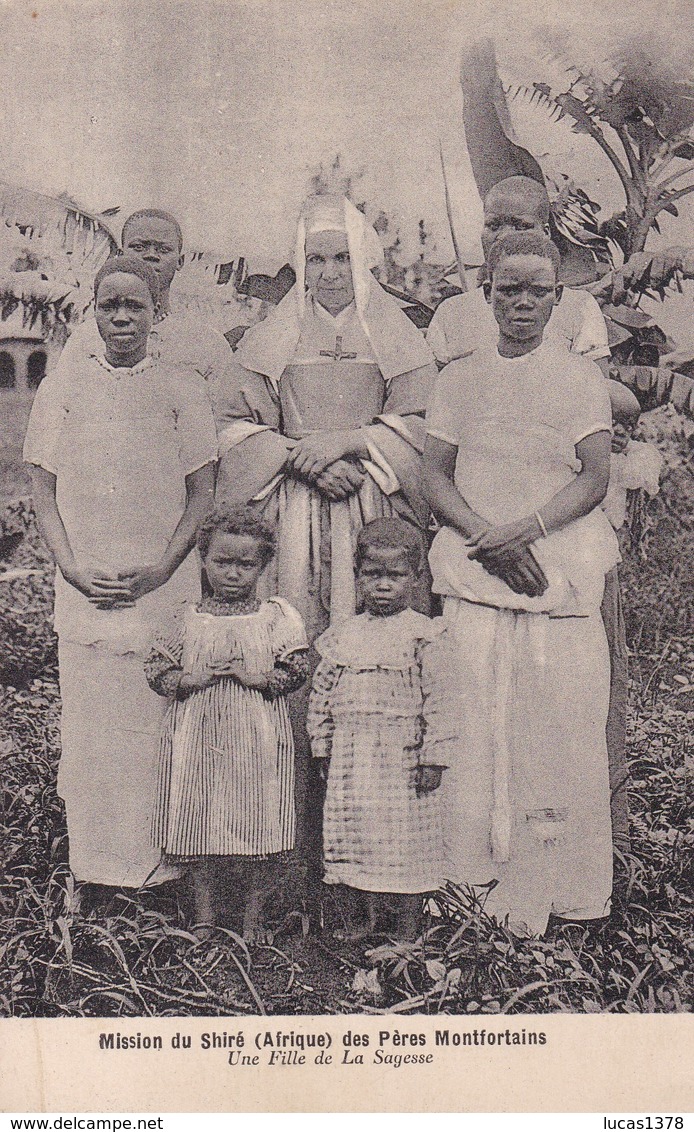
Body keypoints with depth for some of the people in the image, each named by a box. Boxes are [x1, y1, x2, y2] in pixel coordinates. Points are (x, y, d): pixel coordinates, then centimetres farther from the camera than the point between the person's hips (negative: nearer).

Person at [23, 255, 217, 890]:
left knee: (160, 718, 1)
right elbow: (45, 491, 7)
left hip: (165, 586, -1)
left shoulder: (181, 390, 5)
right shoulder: (62, 388, 8)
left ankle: (159, 857, 16)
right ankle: (96, 861, 18)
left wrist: (160, 569, -9)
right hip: (83, 586, 1)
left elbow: (203, 493, 3)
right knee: (89, 723, 4)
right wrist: (74, 569, -7)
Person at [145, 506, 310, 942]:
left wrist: (261, 678, -16)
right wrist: (193, 679, -11)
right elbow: (158, 670, 5)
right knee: (201, 828, 8)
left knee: (259, 827, 5)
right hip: (200, 737, 1)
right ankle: (205, 915, 24)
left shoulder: (275, 618, 1)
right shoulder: (189, 621, 5)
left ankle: (254, 915, 23)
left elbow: (297, 669, -2)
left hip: (258, 739, -1)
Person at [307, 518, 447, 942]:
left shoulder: (426, 636, -5)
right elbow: (322, 695, 13)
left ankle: (408, 926, 17)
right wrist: (325, 748, 10)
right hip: (352, 760, 5)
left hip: (403, 756, -4)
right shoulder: (341, 636, 9)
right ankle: (369, 916, 29)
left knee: (407, 841, 1)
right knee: (360, 835, 12)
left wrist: (432, 756, -12)